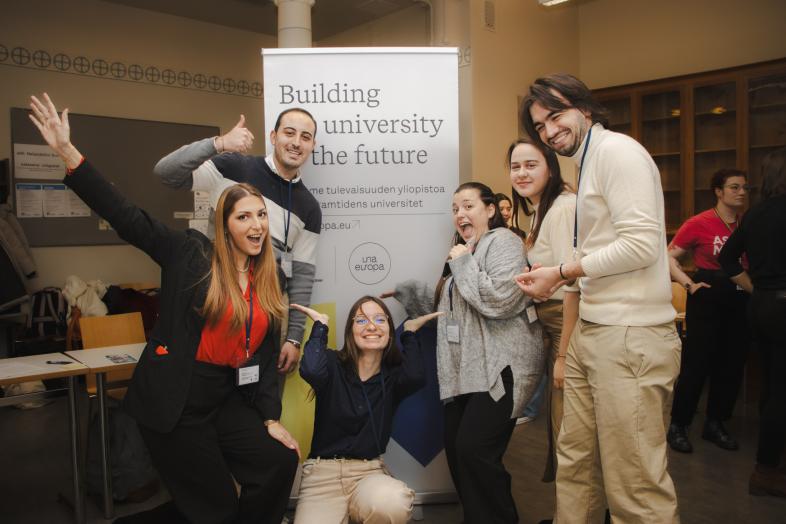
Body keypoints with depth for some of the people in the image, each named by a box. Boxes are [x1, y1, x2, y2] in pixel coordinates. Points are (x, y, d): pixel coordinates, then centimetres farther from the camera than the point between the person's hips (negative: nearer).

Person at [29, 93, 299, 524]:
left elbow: (266, 354, 8)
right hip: (173, 400, -5)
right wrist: (68, 153, -21)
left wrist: (270, 418, 4)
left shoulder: (268, 282, 6)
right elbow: (126, 218, -14)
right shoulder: (191, 255, -8)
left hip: (227, 398, 5)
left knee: (281, 463, -4)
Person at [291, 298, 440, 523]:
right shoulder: (333, 364, -1)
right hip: (323, 472, -1)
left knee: (395, 504, -32)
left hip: (370, 472, 1)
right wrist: (320, 325, -9)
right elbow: (311, 371, -25)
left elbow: (416, 377, -20)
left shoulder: (394, 376, 4)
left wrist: (409, 332, -4)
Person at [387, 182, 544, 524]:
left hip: (500, 369, -9)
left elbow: (499, 300, -22)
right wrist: (405, 291, 30)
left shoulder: (503, 241, -6)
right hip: (466, 371, 9)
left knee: (474, 451, -14)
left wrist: (463, 264, -11)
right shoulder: (464, 250, 24)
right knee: (456, 449, 6)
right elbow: (449, 306, 33)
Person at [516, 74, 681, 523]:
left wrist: (562, 272, -10)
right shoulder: (588, 164, 21)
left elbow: (641, 243, -18)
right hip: (593, 330, 10)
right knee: (575, 465, 17)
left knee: (636, 488, -2)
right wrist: (559, 279, 9)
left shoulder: (616, 150, -8)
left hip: (630, 335, -10)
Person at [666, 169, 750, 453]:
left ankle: (715, 424, 26)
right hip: (707, 299, -5)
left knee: (732, 365, 10)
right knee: (696, 364, -1)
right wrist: (689, 284, -14)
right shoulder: (699, 223, -9)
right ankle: (677, 425, 12)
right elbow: (669, 256, -6)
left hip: (740, 301, 5)